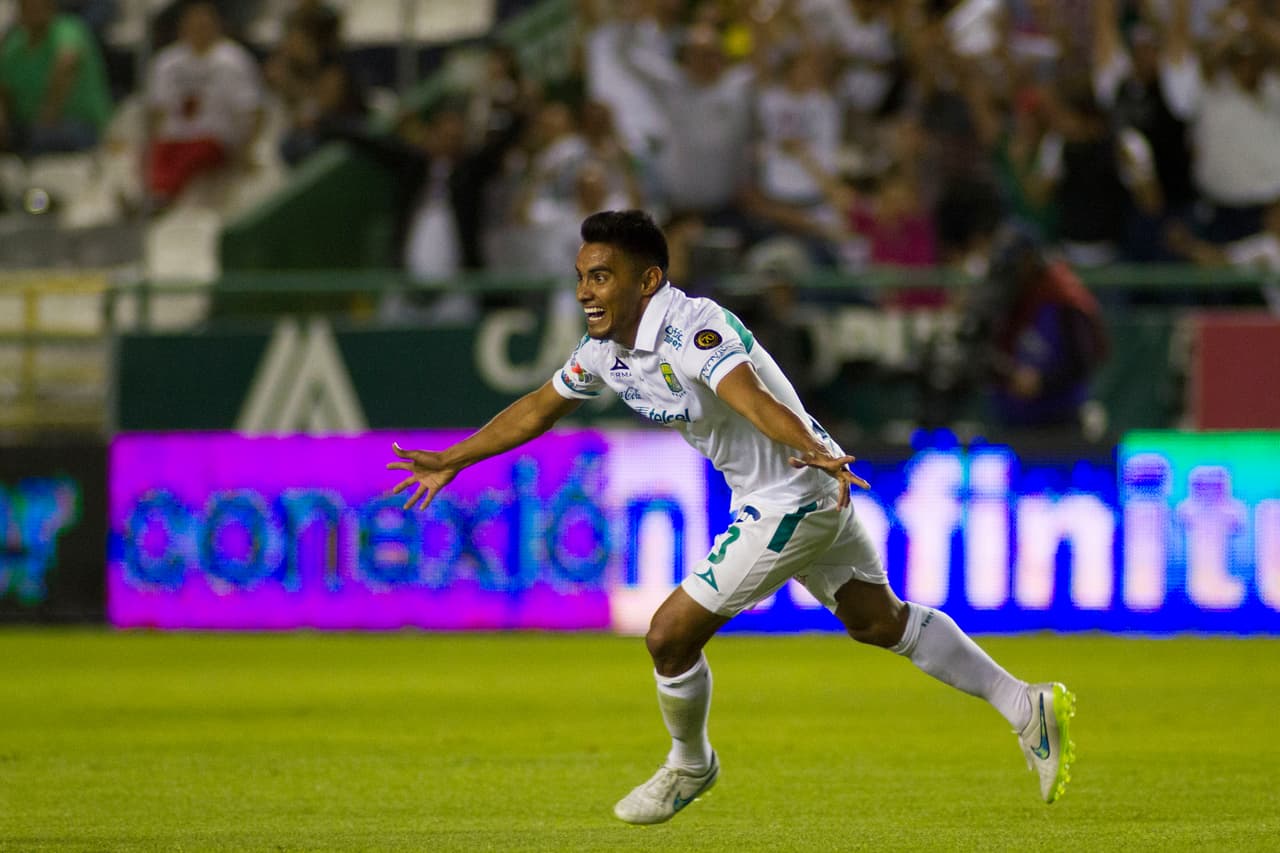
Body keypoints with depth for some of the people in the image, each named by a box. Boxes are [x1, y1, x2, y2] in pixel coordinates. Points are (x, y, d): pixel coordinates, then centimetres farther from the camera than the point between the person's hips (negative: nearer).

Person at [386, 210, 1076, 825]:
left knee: (670, 636, -6)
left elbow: (749, 396, -45)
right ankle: (1026, 707, 26)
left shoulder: (691, 327, -27)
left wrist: (812, 450, -61)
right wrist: (449, 462, 20)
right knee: (880, 622, 20)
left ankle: (689, 766, 21)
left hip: (793, 498, -10)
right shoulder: (605, 350, 1)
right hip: (780, 499, 10)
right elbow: (538, 408, 16)